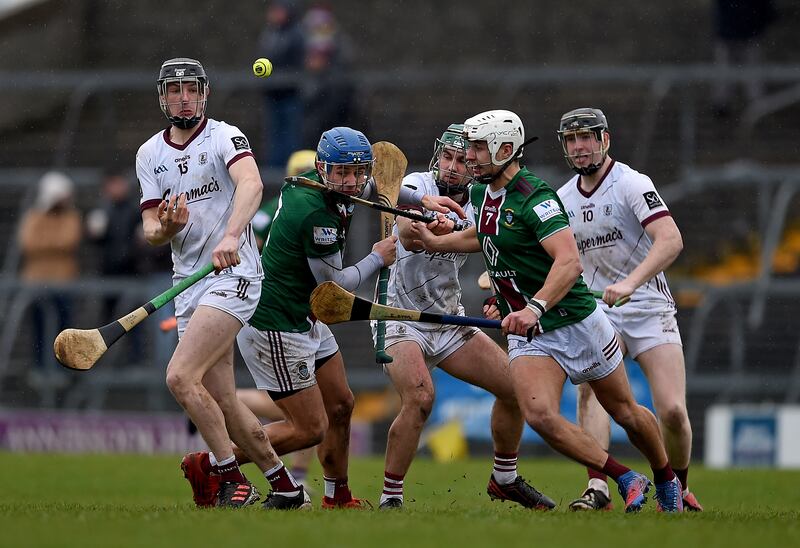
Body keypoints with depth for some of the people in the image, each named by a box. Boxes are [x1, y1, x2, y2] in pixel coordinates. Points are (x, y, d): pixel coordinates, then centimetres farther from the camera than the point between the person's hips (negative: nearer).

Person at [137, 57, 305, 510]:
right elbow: (151, 231, 8)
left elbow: (251, 184, -27)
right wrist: (166, 228, -17)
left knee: (181, 376, -20)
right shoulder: (150, 154, 11)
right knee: (221, 402, 6)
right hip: (189, 285, 7)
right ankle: (283, 484, 22)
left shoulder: (224, 137, -7)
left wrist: (231, 235, -44)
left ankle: (233, 478, -10)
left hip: (233, 274, -7)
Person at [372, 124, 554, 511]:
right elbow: (408, 236, -33)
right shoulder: (418, 185, -14)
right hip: (400, 317, -6)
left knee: (514, 385, 5)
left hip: (449, 320, 6)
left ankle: (505, 480, 25)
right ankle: (390, 499, -20)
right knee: (419, 397, -29)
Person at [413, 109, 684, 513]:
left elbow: (569, 263, -34)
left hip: (577, 323, -6)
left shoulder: (534, 197, -22)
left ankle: (667, 482, 37)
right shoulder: (481, 193, 5)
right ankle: (626, 480, -4)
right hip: (527, 335, 6)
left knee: (624, 411, 11)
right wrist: (435, 242, 19)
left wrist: (535, 307, -47)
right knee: (539, 415, -19)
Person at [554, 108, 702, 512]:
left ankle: (678, 487, 13)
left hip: (649, 308, -4)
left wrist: (630, 283, -38)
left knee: (672, 410, -14)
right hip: (596, 310, 4)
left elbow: (671, 240, -25)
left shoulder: (631, 184, -11)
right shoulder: (563, 198, 8)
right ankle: (598, 489, -31)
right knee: (589, 387, -25)